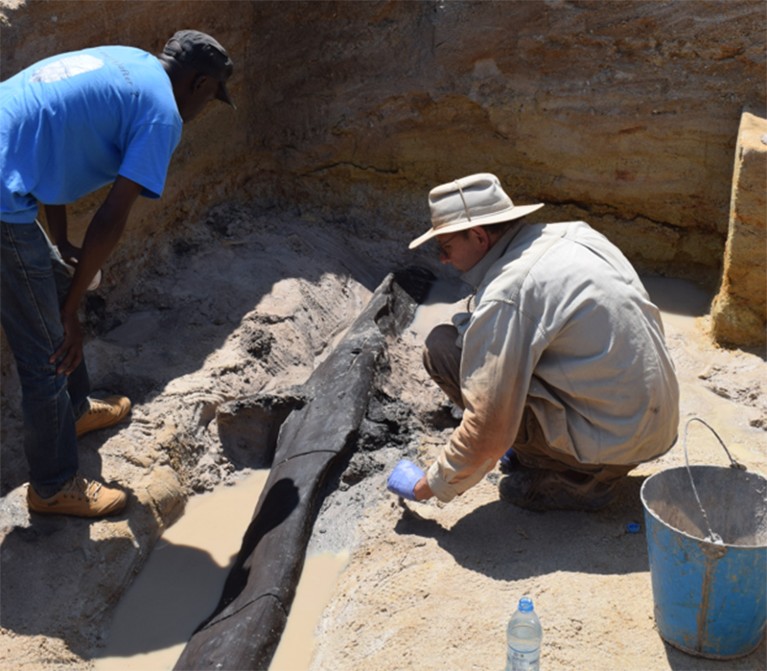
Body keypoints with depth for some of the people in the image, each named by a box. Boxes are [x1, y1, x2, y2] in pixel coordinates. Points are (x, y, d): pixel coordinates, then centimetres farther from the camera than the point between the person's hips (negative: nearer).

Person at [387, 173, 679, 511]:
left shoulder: (504, 298, -20)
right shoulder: (575, 233, 5)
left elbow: (487, 430, -18)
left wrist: (428, 486, -2)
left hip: (612, 441, -9)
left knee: (443, 346, -9)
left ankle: (572, 477, -1)